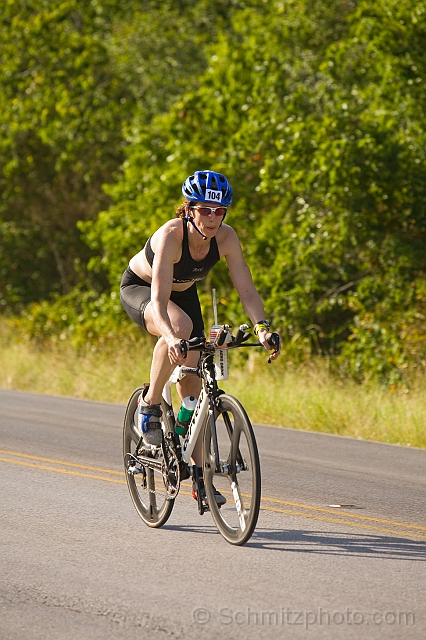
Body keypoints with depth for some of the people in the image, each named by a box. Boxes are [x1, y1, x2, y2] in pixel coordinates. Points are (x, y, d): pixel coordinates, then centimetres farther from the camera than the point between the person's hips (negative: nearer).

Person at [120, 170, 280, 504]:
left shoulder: (226, 237, -24)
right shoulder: (170, 235, -37)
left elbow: (247, 289, -25)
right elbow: (159, 300, -45)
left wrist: (262, 327, -42)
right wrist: (171, 337, -62)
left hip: (184, 293, 5)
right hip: (139, 289, -5)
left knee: (192, 381, -3)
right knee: (180, 326, -38)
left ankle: (198, 471, 4)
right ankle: (150, 405, -19)